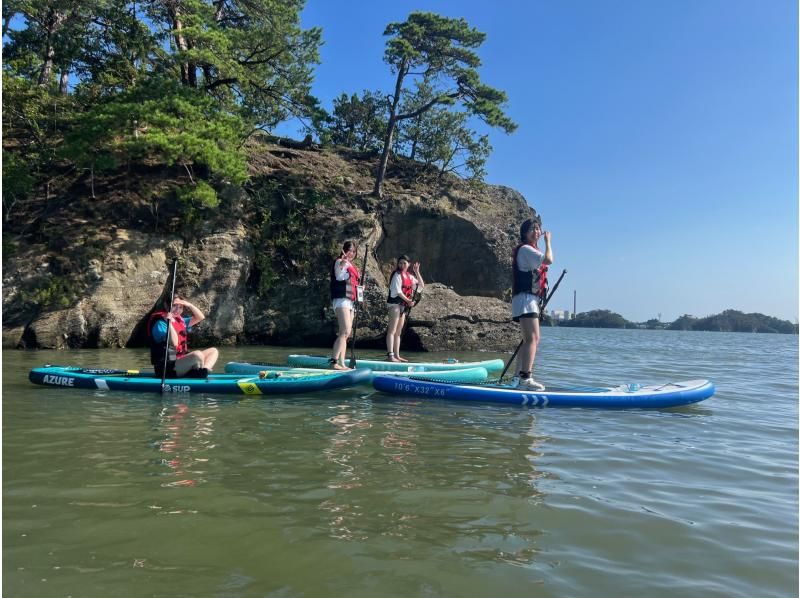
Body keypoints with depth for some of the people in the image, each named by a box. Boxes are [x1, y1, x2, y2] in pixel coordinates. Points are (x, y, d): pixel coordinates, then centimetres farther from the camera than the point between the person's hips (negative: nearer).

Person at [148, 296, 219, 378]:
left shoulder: (180, 321, 16)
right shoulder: (160, 323, -11)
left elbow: (200, 317, 16)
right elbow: (174, 343, -22)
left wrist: (189, 305, 2)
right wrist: (169, 323, -27)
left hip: (182, 361, 10)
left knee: (213, 351, 9)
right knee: (197, 355, -35)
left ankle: (204, 369, -19)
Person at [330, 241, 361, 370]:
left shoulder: (352, 265, 22)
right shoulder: (340, 262, -4)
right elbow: (338, 276, -24)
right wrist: (342, 264, -40)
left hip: (351, 301, 9)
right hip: (341, 299, -9)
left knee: (346, 334, 5)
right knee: (345, 332, -21)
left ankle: (342, 363, 5)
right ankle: (334, 361, -24)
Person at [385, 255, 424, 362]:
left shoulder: (409, 276, 15)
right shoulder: (397, 275, -7)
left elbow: (421, 285, 16)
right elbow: (397, 291, -15)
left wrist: (417, 272, 8)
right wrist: (408, 301, -15)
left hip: (404, 306, 8)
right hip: (395, 303, -8)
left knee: (398, 332, 9)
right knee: (392, 330, -11)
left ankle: (397, 355, 12)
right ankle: (390, 355, -15)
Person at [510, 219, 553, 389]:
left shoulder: (531, 250, 24)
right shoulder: (525, 249, -8)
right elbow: (548, 260, -23)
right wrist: (548, 241, -7)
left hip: (532, 301, 11)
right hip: (526, 299, -11)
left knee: (530, 340, 10)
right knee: (532, 339, -18)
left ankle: (517, 378, 12)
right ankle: (525, 378, -23)